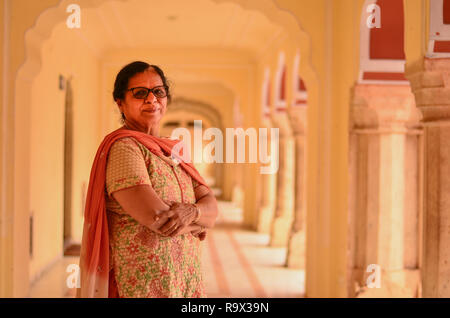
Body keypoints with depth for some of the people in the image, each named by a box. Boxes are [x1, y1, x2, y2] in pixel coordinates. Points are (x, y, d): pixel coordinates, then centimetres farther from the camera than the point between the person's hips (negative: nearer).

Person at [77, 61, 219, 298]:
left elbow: (212, 208, 2)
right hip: (142, 285, -7)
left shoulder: (173, 153, 11)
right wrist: (194, 224, -5)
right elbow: (157, 218, -23)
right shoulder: (123, 147, -14)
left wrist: (190, 211, -19)